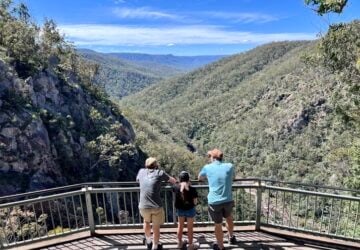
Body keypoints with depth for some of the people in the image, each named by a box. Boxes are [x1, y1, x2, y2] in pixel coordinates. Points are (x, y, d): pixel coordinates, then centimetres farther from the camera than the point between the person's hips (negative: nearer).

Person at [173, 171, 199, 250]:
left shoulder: (176, 188, -11)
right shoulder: (192, 189, -17)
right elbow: (195, 202, -10)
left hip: (180, 209, 3)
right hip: (190, 209, -3)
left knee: (180, 226, 21)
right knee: (190, 228, 13)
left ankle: (180, 243, 37)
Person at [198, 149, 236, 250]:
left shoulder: (207, 167, -4)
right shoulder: (229, 166, -1)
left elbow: (199, 178, 16)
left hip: (214, 202, -2)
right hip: (228, 201, 2)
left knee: (218, 225, 17)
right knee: (229, 218, 31)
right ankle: (231, 237, 52)